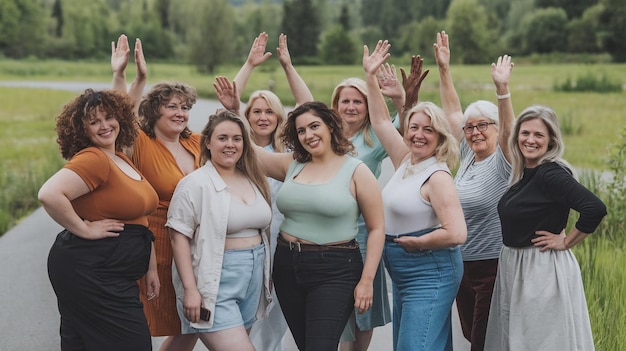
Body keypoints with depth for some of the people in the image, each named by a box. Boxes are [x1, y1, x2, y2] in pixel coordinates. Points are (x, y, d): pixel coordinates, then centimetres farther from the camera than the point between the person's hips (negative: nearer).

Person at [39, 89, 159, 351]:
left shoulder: (122, 160, 13)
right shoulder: (92, 159, -15)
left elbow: (137, 218, 20)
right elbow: (49, 195, -30)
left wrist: (151, 268, 20)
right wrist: (85, 229, -19)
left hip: (111, 277, 9)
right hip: (89, 273, -9)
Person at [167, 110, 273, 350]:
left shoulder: (253, 181, 11)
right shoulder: (195, 184, -9)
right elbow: (179, 238, -12)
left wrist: (265, 277, 16)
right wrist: (190, 289, -18)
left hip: (253, 282, 7)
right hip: (216, 285, -7)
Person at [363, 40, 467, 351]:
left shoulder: (437, 177, -17)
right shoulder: (406, 162, 6)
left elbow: (456, 234, -26)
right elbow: (381, 121, 15)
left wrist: (415, 243, -14)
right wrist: (371, 77, 9)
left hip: (430, 276, -9)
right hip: (404, 277, 9)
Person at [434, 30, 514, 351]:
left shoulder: (502, 161, -10)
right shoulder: (468, 156, 8)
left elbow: (508, 128, -28)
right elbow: (452, 111, 10)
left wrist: (502, 89, -41)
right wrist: (444, 69, 7)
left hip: (494, 265, -7)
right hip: (461, 263, 7)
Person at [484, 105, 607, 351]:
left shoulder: (551, 173, -18)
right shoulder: (524, 173, 7)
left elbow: (595, 209, -29)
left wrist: (565, 242, -18)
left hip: (544, 272, -9)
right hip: (514, 267, 9)